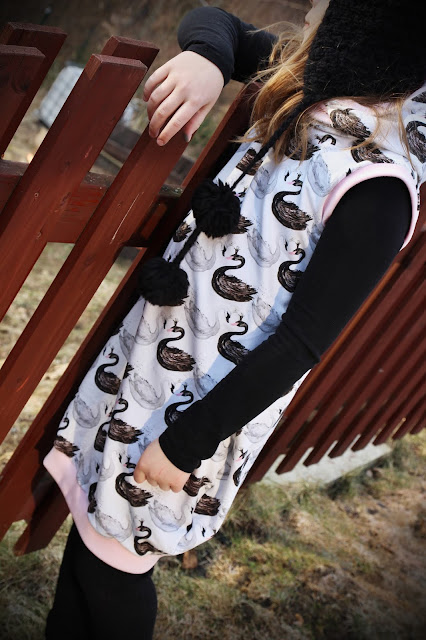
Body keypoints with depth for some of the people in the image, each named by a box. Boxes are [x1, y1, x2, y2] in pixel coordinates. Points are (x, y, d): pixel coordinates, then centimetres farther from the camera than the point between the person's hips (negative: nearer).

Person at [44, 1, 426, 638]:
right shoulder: (319, 77, -1)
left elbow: (303, 342, -22)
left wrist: (185, 443, -14)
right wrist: (206, 58, -13)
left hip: (206, 396, -8)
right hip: (158, 350, 8)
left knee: (113, 558, 10)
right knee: (89, 515, 22)